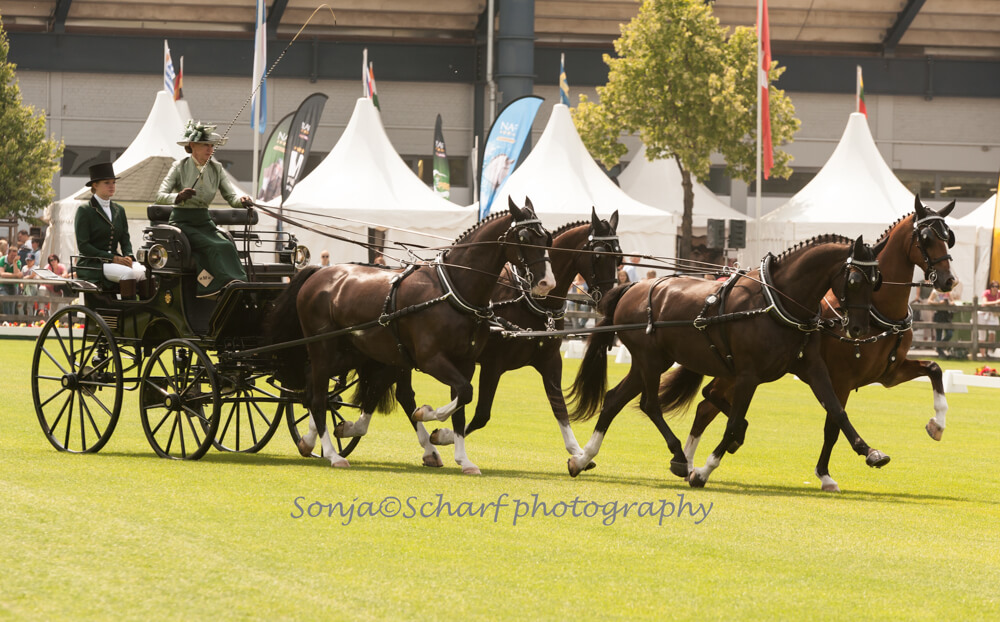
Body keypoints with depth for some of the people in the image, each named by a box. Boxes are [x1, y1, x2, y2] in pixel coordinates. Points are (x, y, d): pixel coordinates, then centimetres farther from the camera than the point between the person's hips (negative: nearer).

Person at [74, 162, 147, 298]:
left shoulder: (119, 210, 18)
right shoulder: (84, 210, -1)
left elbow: (125, 240, 19)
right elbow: (83, 245, -8)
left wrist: (128, 256, -6)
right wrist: (113, 258, -15)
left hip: (116, 260, 5)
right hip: (91, 265, -5)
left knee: (143, 272, -25)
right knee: (128, 273, -32)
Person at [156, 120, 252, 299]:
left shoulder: (216, 168, 9)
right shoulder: (180, 167, -3)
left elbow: (231, 195, 2)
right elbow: (160, 196, -11)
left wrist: (242, 200, -23)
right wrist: (178, 197, -33)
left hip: (204, 222, 4)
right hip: (182, 222, -4)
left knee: (227, 245, -28)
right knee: (213, 247, -32)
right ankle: (231, 284, -46)